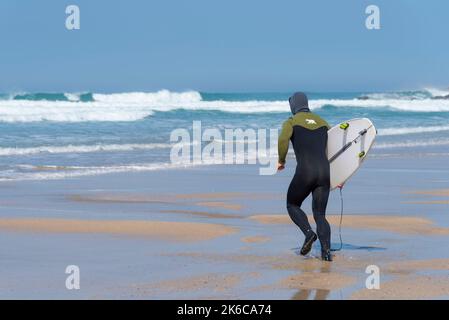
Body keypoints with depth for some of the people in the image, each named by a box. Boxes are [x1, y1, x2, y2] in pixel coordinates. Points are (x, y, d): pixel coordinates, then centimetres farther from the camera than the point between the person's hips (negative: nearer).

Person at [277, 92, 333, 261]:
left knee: (292, 205, 20)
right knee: (320, 214, 10)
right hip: (324, 171, 4)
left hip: (305, 172, -4)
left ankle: (309, 233, -7)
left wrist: (281, 161, 0)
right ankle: (326, 249, -13)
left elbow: (283, 140, -16)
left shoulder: (291, 122, 6)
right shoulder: (322, 122, 20)